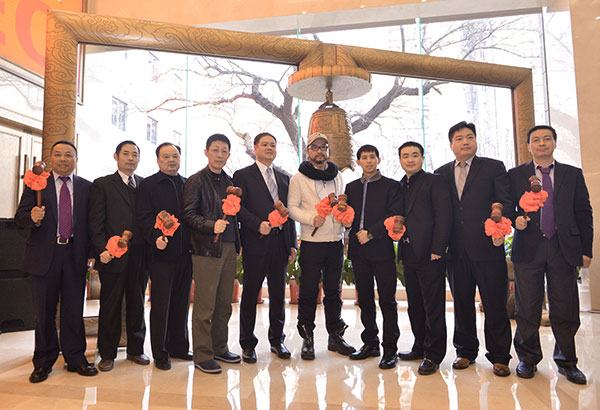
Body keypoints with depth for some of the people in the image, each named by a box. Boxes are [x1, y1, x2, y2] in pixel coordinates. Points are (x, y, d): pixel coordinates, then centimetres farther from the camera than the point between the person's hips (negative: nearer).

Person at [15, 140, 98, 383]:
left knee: (74, 310, 8)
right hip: (44, 255, 0)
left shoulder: (86, 187, 8)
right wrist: (32, 217, -24)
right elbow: (20, 216, -1)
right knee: (44, 311, 9)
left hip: (75, 255, 1)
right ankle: (43, 362, 23)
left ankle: (75, 358, 20)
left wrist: (91, 252, -3)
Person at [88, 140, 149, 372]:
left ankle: (135, 349, 26)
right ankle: (107, 354, 20)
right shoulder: (102, 185, 3)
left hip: (139, 256, 3)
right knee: (110, 306, 6)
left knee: (137, 303, 12)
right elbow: (95, 223, -3)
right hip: (113, 256, -3)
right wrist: (102, 250, -13)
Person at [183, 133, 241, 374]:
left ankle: (219, 348, 26)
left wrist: (237, 245, 12)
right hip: (207, 249, -6)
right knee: (204, 306, -1)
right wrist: (212, 225, -21)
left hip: (228, 249, 6)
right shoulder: (196, 181, -2)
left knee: (224, 303, 12)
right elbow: (188, 215, -9)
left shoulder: (229, 182, 16)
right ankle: (202, 355, 11)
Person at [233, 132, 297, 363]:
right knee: (250, 294, 4)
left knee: (278, 294, 11)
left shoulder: (284, 178, 16)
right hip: (255, 243, -4)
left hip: (280, 244, 5)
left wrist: (292, 243, 9)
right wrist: (258, 224, -20)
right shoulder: (243, 175, 2)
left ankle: (277, 340, 26)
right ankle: (247, 344, 18)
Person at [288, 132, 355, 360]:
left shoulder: (337, 177, 14)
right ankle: (307, 339, 13)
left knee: (334, 290, 11)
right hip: (311, 241, -4)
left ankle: (335, 336, 23)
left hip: (336, 241, 4)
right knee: (309, 292, 1)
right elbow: (292, 208, -3)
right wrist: (311, 218, -17)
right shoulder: (299, 178, 1)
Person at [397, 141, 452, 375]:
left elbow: (443, 217, -10)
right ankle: (420, 348, 27)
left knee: (433, 306, 0)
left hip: (429, 254, -7)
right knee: (415, 305, 14)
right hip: (409, 255, 7)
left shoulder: (434, 182, -3)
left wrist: (437, 250, -16)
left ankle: (433, 355, 11)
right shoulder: (400, 187, 17)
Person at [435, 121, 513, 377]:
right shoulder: (441, 174, 13)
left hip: (487, 247, -3)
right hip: (456, 250, 3)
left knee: (495, 303, 3)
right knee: (462, 303, 12)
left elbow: (506, 202, -2)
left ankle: (499, 356, 18)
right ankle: (465, 351, 26)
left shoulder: (494, 167, 5)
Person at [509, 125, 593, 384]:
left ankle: (566, 361, 23)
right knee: (527, 309, 4)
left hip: (564, 248, 1)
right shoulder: (515, 175, 9)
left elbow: (584, 213, 9)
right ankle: (528, 358, 20)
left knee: (565, 310, 5)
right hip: (528, 248, -1)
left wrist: (585, 250, 4)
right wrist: (515, 219, -14)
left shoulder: (573, 174, 11)